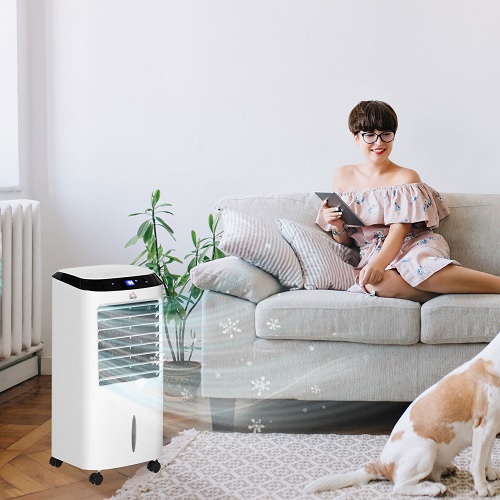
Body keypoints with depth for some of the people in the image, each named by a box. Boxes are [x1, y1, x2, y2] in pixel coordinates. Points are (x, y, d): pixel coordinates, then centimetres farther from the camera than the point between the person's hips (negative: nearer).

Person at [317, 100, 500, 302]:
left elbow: (399, 232, -12)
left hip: (415, 244, -2)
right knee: (376, 283, -39)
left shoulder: (406, 178, 1)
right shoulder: (342, 177, 12)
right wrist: (337, 226, -7)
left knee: (417, 265, -42)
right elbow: (345, 240, 18)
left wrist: (377, 264, -31)